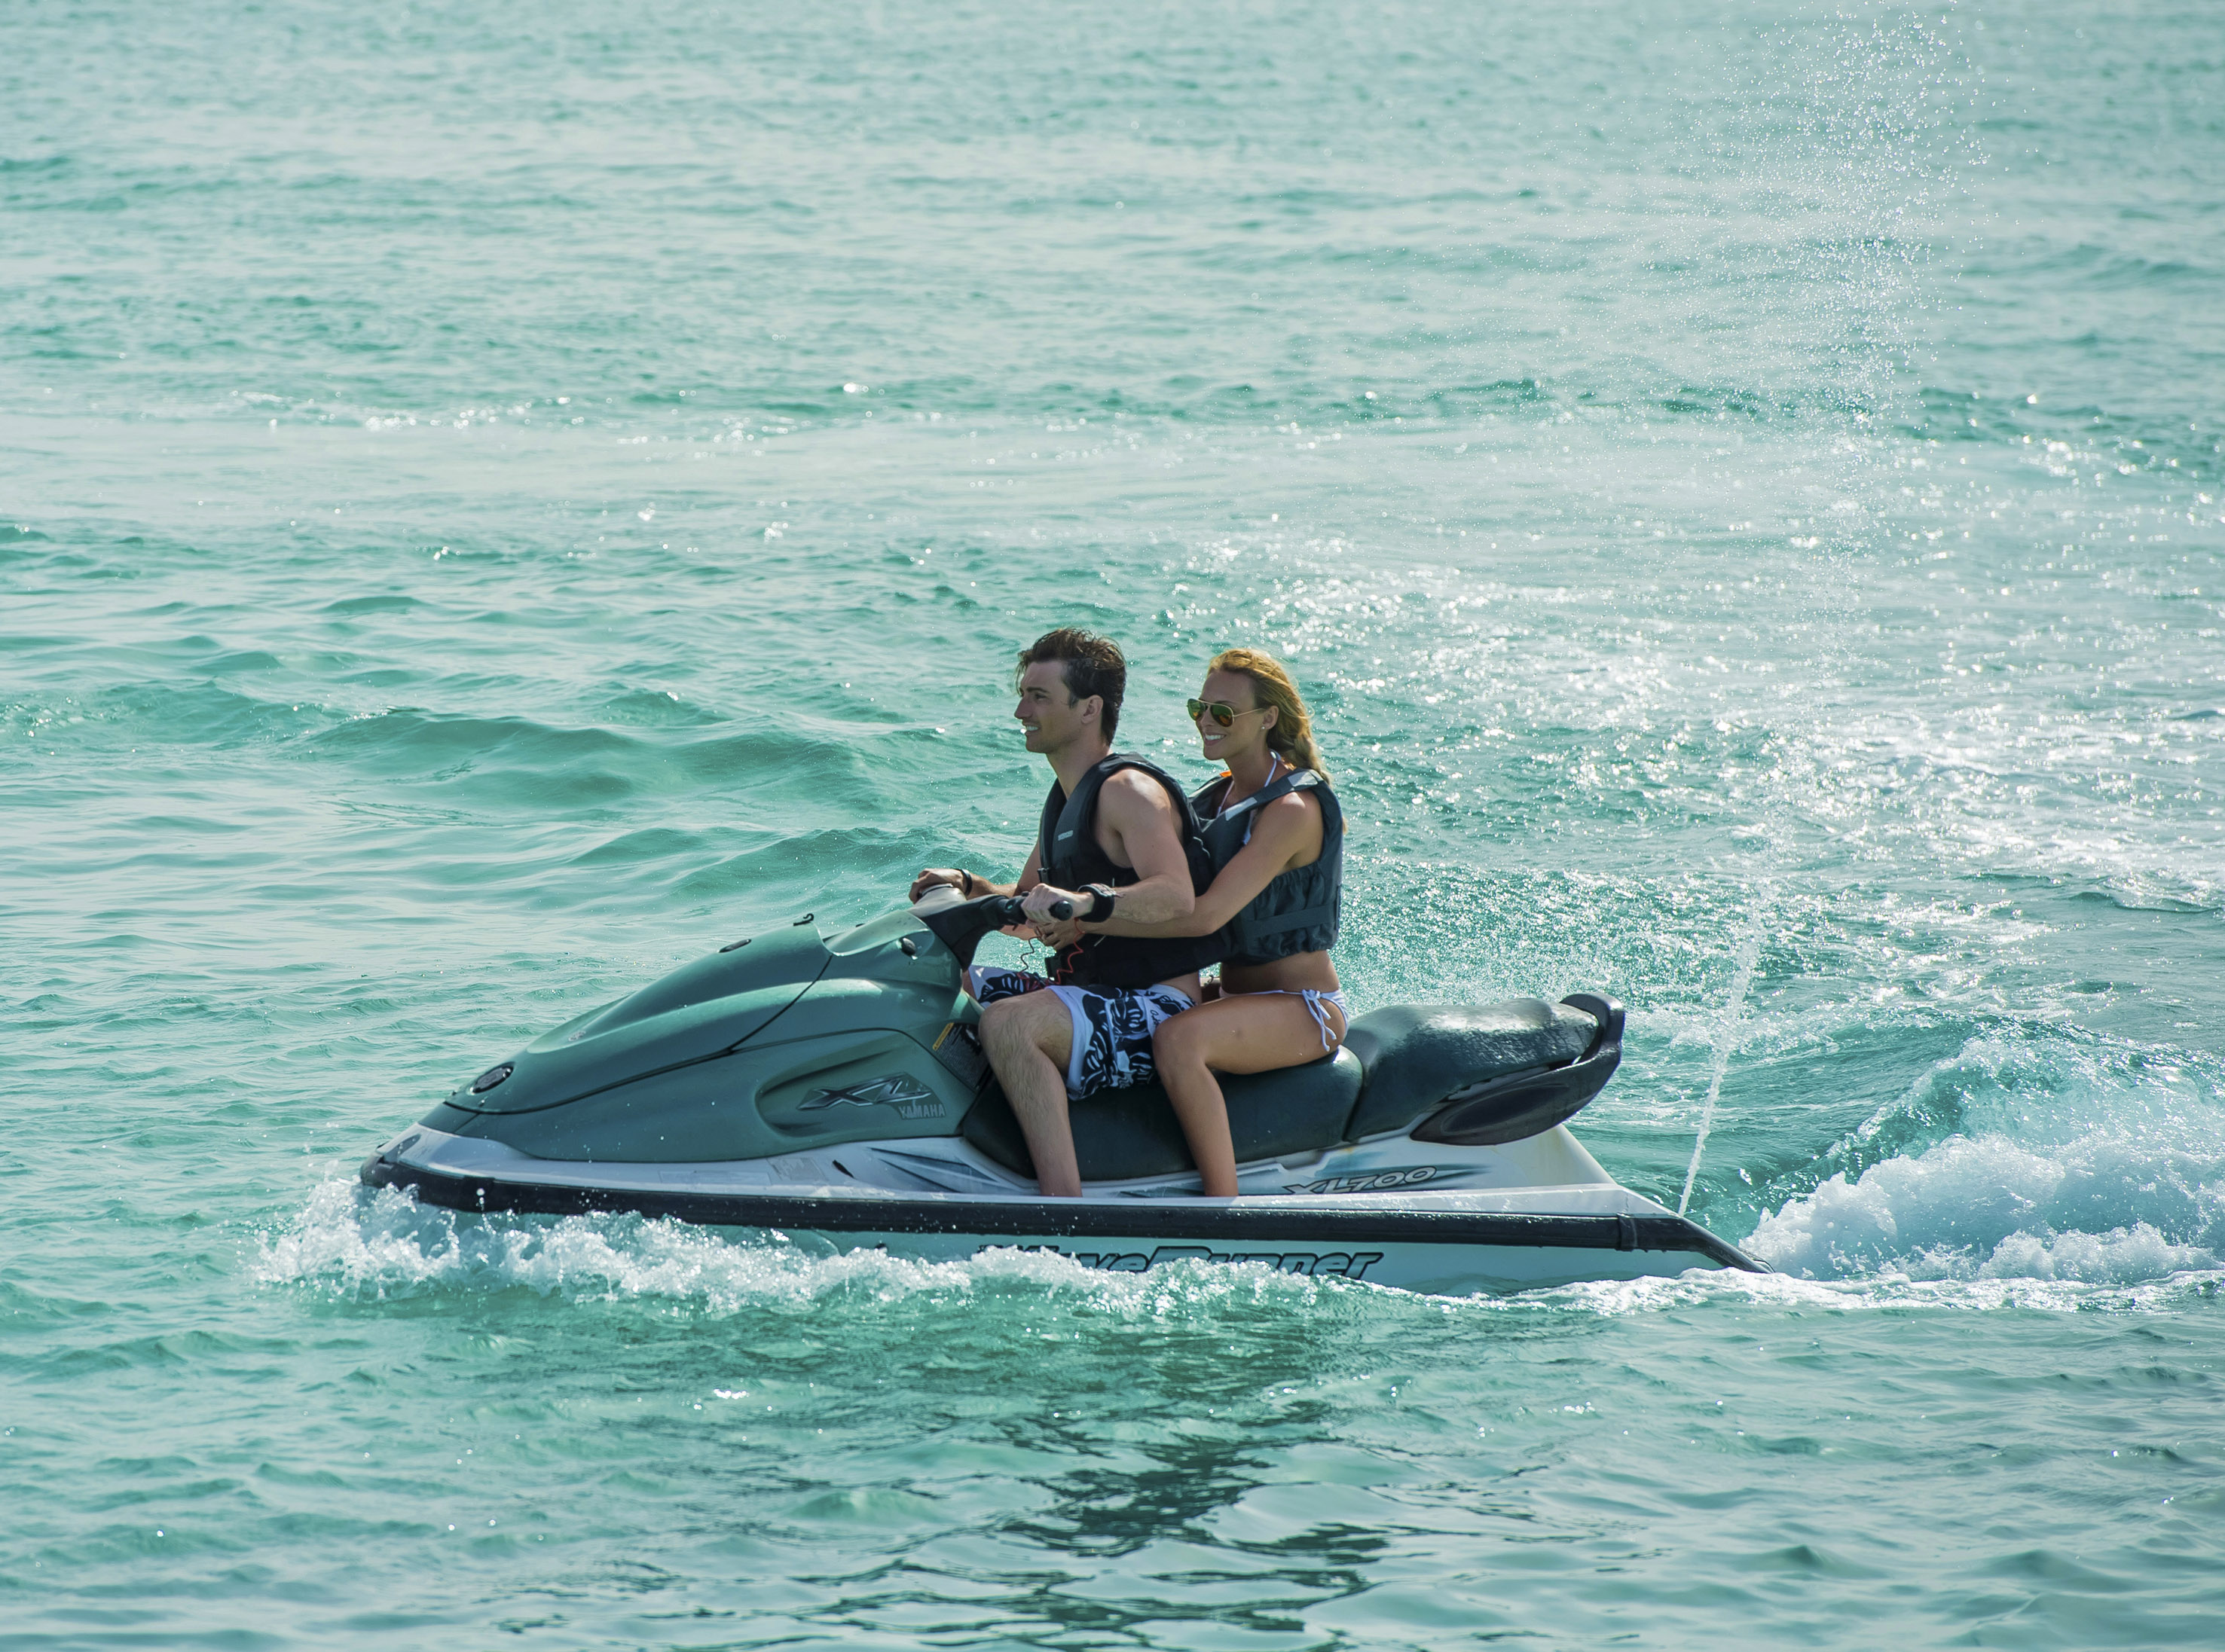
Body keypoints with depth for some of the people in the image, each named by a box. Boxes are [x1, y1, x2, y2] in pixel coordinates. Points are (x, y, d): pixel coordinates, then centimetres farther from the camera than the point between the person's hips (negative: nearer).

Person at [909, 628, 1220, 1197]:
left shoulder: (1130, 790, -14)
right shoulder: (1066, 797, 16)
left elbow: (1176, 896, -30)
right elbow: (1030, 905, 27)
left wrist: (1088, 903, -44)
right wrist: (967, 887, 8)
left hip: (1154, 1012, -10)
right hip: (1095, 996, 10)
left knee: (1008, 1022, -35)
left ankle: (1065, 1206, -40)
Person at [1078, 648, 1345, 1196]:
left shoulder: (1293, 810, -18)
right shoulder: (1218, 797, 11)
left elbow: (1207, 913, -28)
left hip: (1303, 1007, -10)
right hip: (1238, 995, 10)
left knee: (1178, 1039, -36)